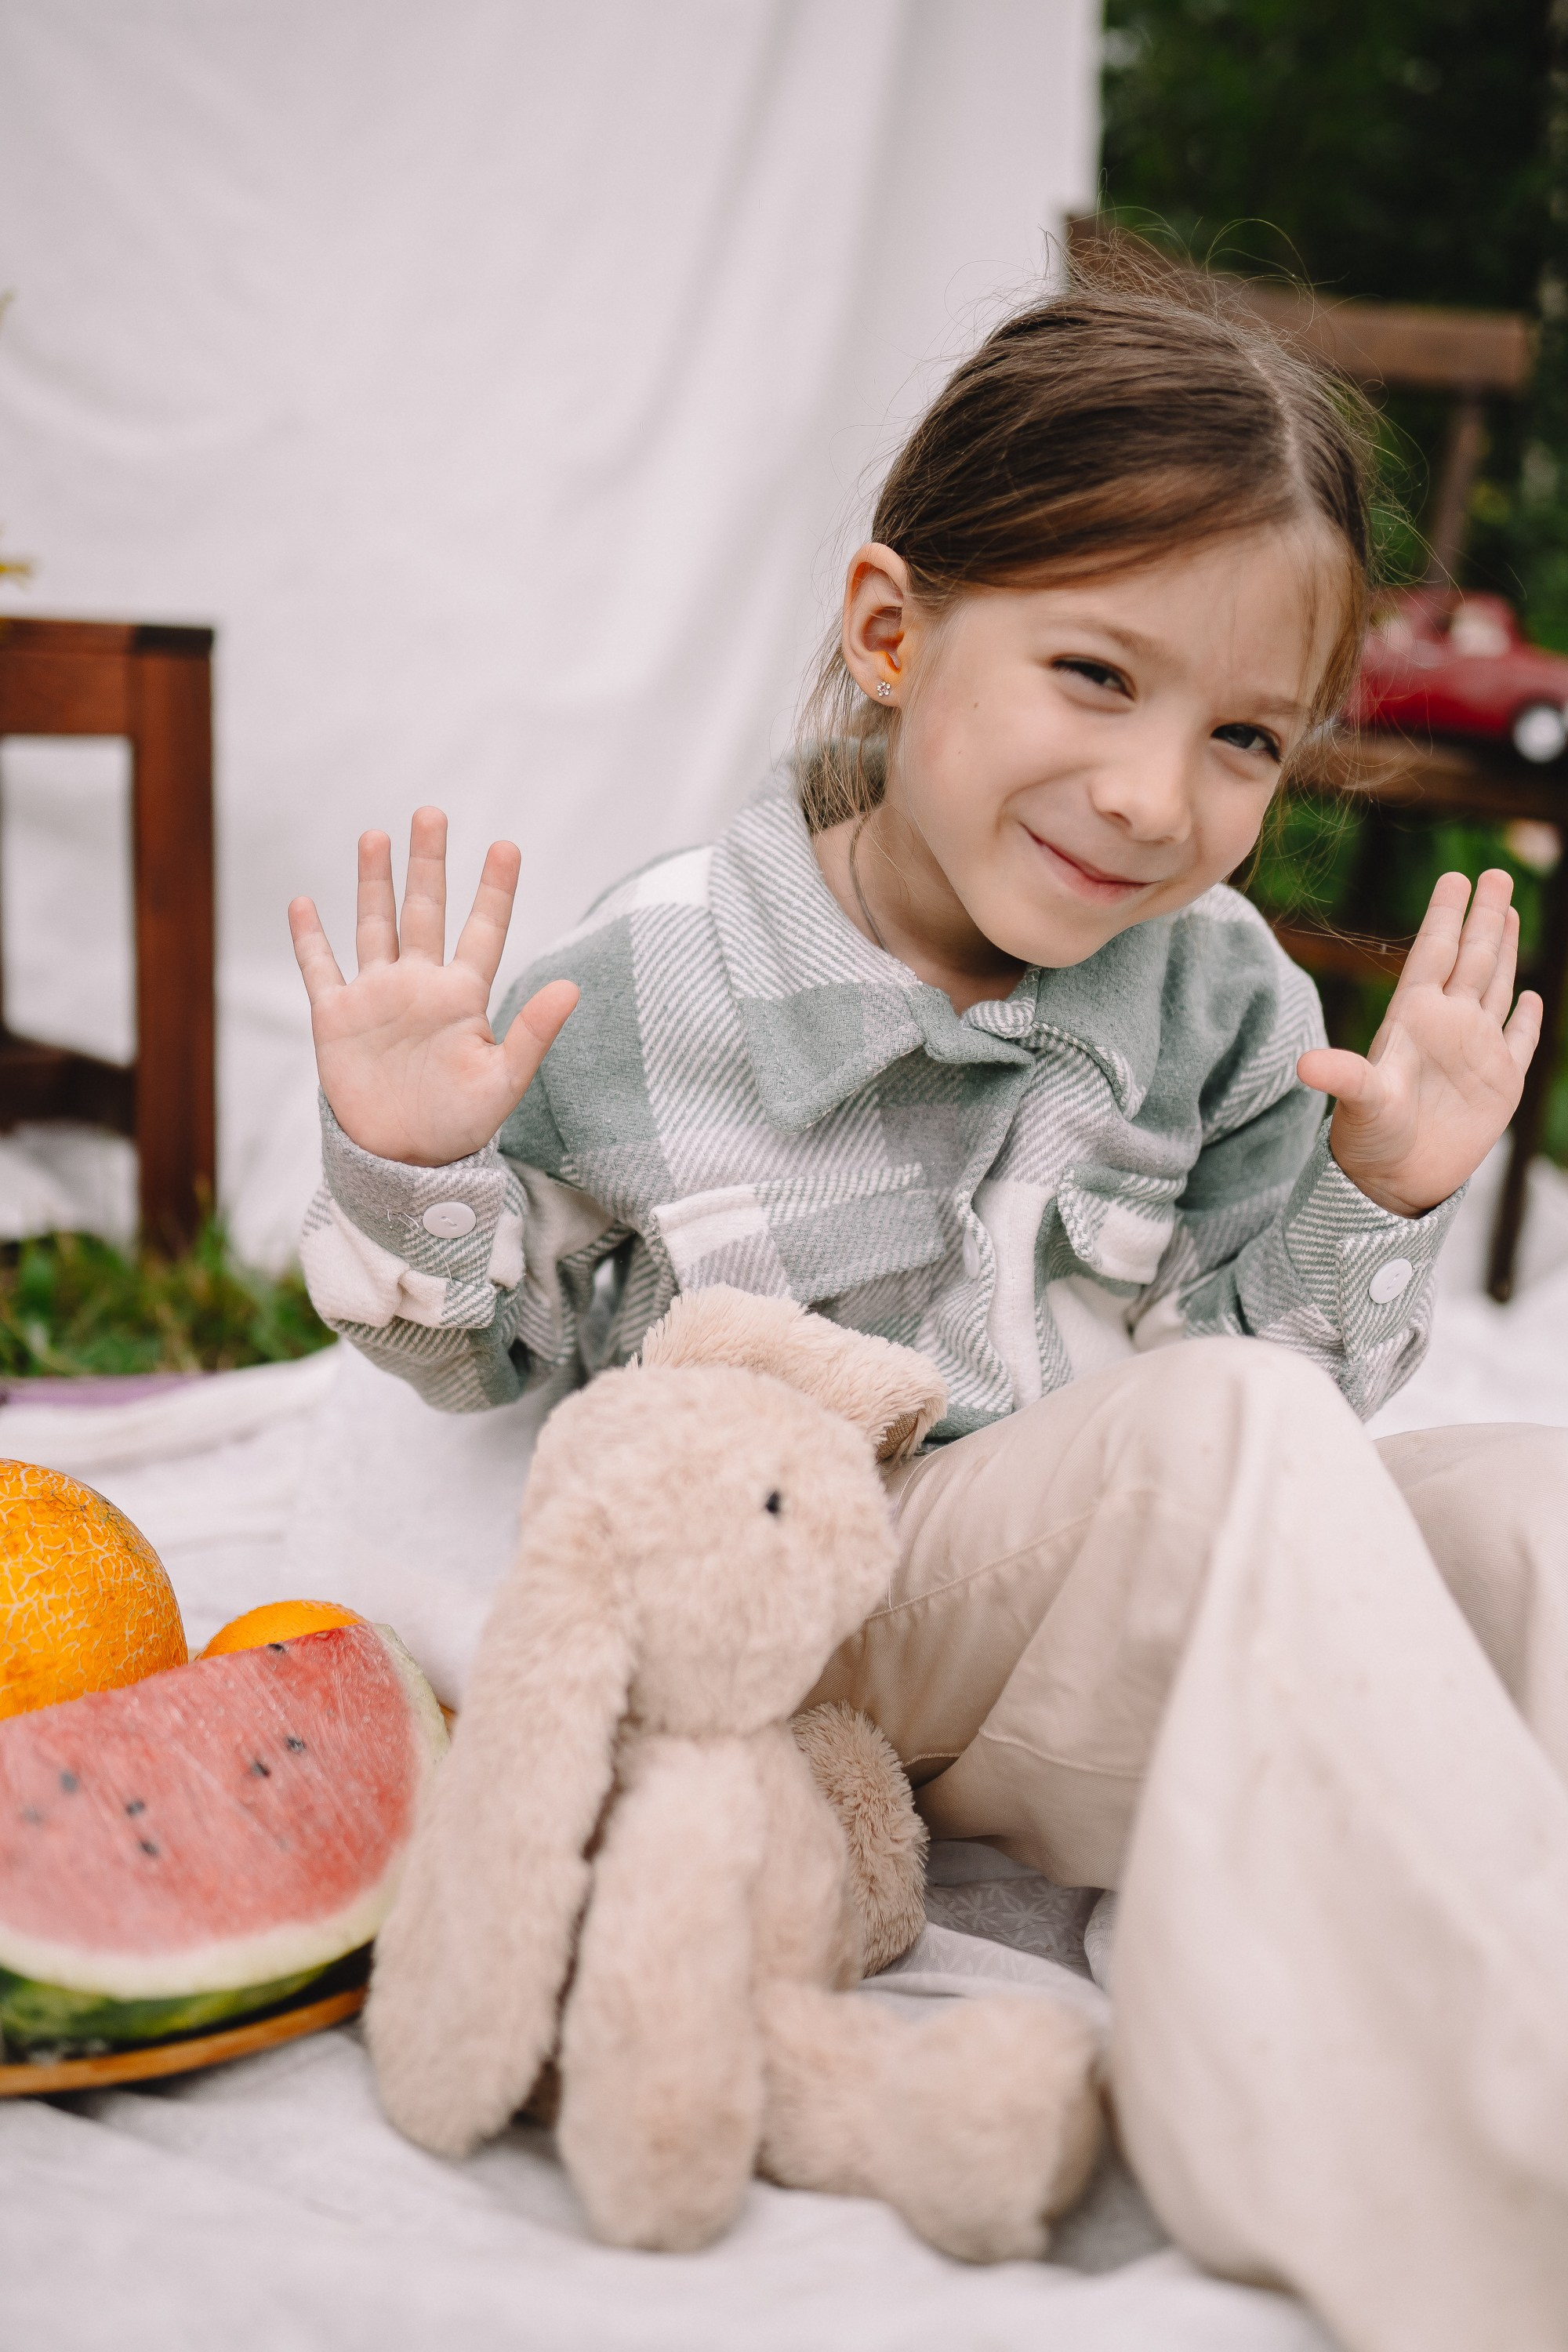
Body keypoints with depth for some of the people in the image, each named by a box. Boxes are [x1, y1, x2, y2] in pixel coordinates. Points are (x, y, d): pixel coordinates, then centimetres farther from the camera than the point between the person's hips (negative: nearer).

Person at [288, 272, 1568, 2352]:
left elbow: (1277, 1362, 8)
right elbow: (497, 1345, 3)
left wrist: (1380, 1202, -8)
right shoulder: (652, 988, -10)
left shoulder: (1219, 994, 1)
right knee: (1226, 1435, -32)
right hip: (806, 1623, -4)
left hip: (1159, 1614, 5)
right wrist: (410, 1171, -16)